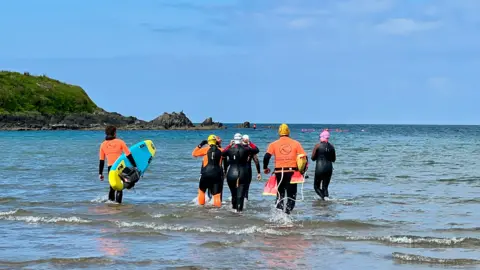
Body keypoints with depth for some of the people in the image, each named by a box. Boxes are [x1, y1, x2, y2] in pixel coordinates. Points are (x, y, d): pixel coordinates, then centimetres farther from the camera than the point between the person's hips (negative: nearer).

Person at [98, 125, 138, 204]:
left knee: (112, 187, 20)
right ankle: (118, 202, -3)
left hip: (110, 168, 3)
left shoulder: (103, 145, 6)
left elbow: (101, 161, 7)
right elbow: (128, 155, -5)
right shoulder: (120, 142, -2)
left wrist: (100, 173, 11)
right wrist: (135, 166, -1)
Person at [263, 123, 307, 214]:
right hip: (292, 172, -1)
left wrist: (265, 168, 8)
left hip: (279, 172, 1)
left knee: (280, 194, 16)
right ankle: (287, 214, -11)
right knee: (291, 195, 8)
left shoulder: (274, 144, 3)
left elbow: (267, 156, -7)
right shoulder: (296, 143, 4)